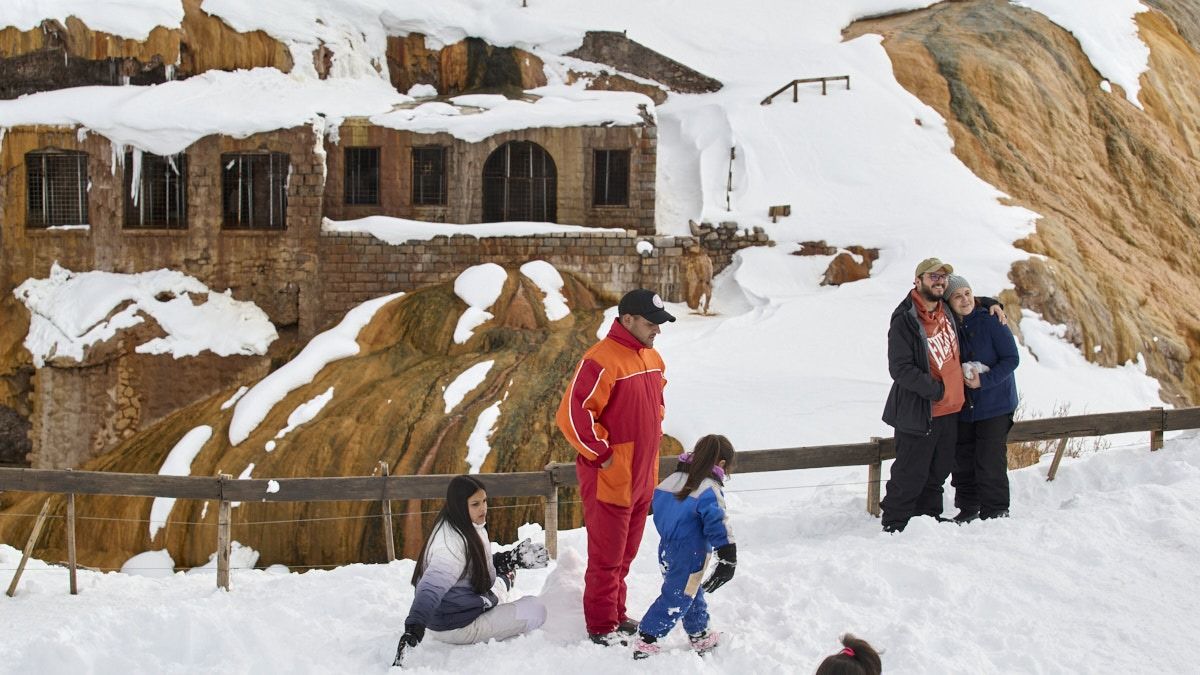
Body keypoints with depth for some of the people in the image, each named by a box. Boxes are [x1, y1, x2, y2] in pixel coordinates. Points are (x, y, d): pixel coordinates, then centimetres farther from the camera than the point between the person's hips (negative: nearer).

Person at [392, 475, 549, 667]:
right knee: (535, 609, -6)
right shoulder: (453, 543, -30)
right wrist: (414, 627, -53)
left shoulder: (471, 528, -1)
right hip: (455, 627, -9)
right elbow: (431, 587, -41)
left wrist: (514, 559, 11)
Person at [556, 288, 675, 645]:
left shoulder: (652, 359, 9)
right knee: (607, 556, 2)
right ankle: (601, 627, 12)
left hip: (641, 478, 8)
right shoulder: (601, 361, -20)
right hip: (609, 478, -8)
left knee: (625, 552, 19)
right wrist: (601, 454, -17)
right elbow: (573, 414, -24)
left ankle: (616, 614, 32)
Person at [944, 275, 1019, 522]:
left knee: (990, 463, -6)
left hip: (995, 407, -5)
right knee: (962, 462, 10)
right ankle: (967, 509, 25)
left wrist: (984, 380, -18)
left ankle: (995, 512, 6)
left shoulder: (991, 321, -11)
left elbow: (1011, 358, -11)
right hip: (962, 408, 5)